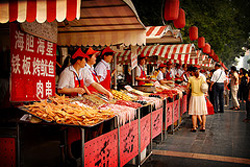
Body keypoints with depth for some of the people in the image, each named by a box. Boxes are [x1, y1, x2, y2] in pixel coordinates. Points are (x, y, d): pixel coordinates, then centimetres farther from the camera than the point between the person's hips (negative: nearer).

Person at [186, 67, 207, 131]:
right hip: (201, 96, 2)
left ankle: (194, 127, 3)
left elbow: (187, 88, -1)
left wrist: (187, 91, 18)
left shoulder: (191, 78, -5)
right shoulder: (202, 78, -1)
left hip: (194, 96, -2)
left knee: (194, 113, 3)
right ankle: (203, 127, 13)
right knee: (203, 113, 10)